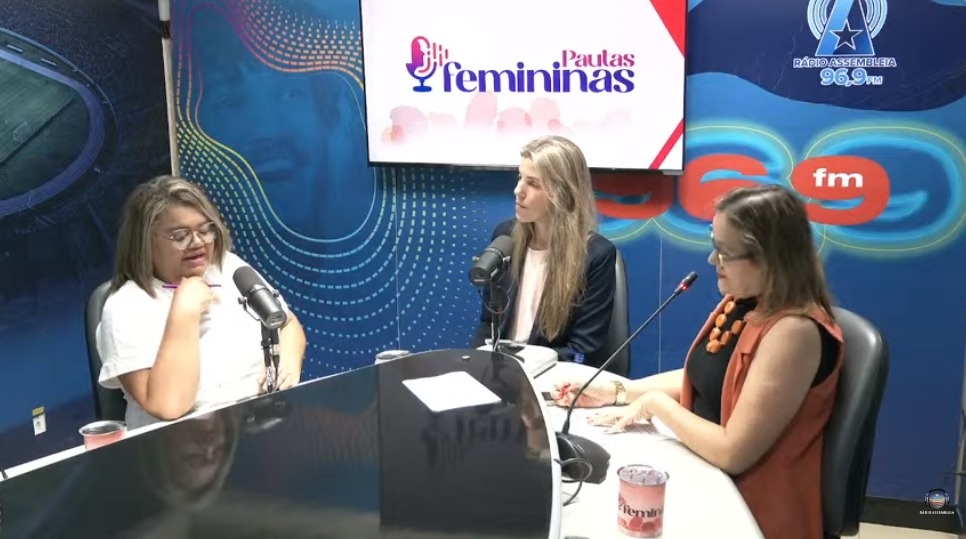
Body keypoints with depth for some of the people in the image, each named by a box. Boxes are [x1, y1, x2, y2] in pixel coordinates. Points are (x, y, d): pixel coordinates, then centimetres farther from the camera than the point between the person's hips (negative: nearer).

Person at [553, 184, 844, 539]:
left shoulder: (795, 331, -26)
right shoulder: (742, 304, 1)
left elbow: (732, 452, -27)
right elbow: (702, 378, 15)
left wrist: (656, 403, -15)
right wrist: (616, 391, 5)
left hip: (751, 510, -7)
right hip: (705, 476, 7)